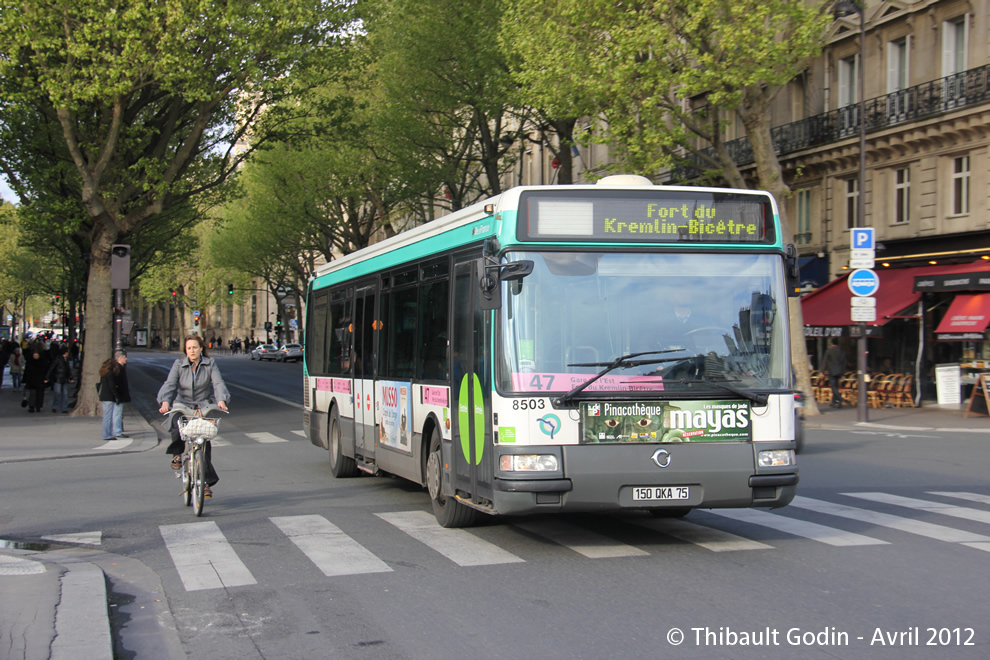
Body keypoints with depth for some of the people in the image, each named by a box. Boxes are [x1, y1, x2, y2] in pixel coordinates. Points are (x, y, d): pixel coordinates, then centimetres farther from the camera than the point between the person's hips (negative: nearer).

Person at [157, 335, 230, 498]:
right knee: (177, 425, -32)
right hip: (182, 405, 0)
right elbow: (170, 384, -11)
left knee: (204, 441, -11)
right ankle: (177, 454, -1)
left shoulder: (210, 364, -1)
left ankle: (206, 481, -3)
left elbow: (218, 383, -11)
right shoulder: (179, 364, -1)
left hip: (203, 406, 0)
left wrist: (221, 400, -31)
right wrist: (165, 401, -30)